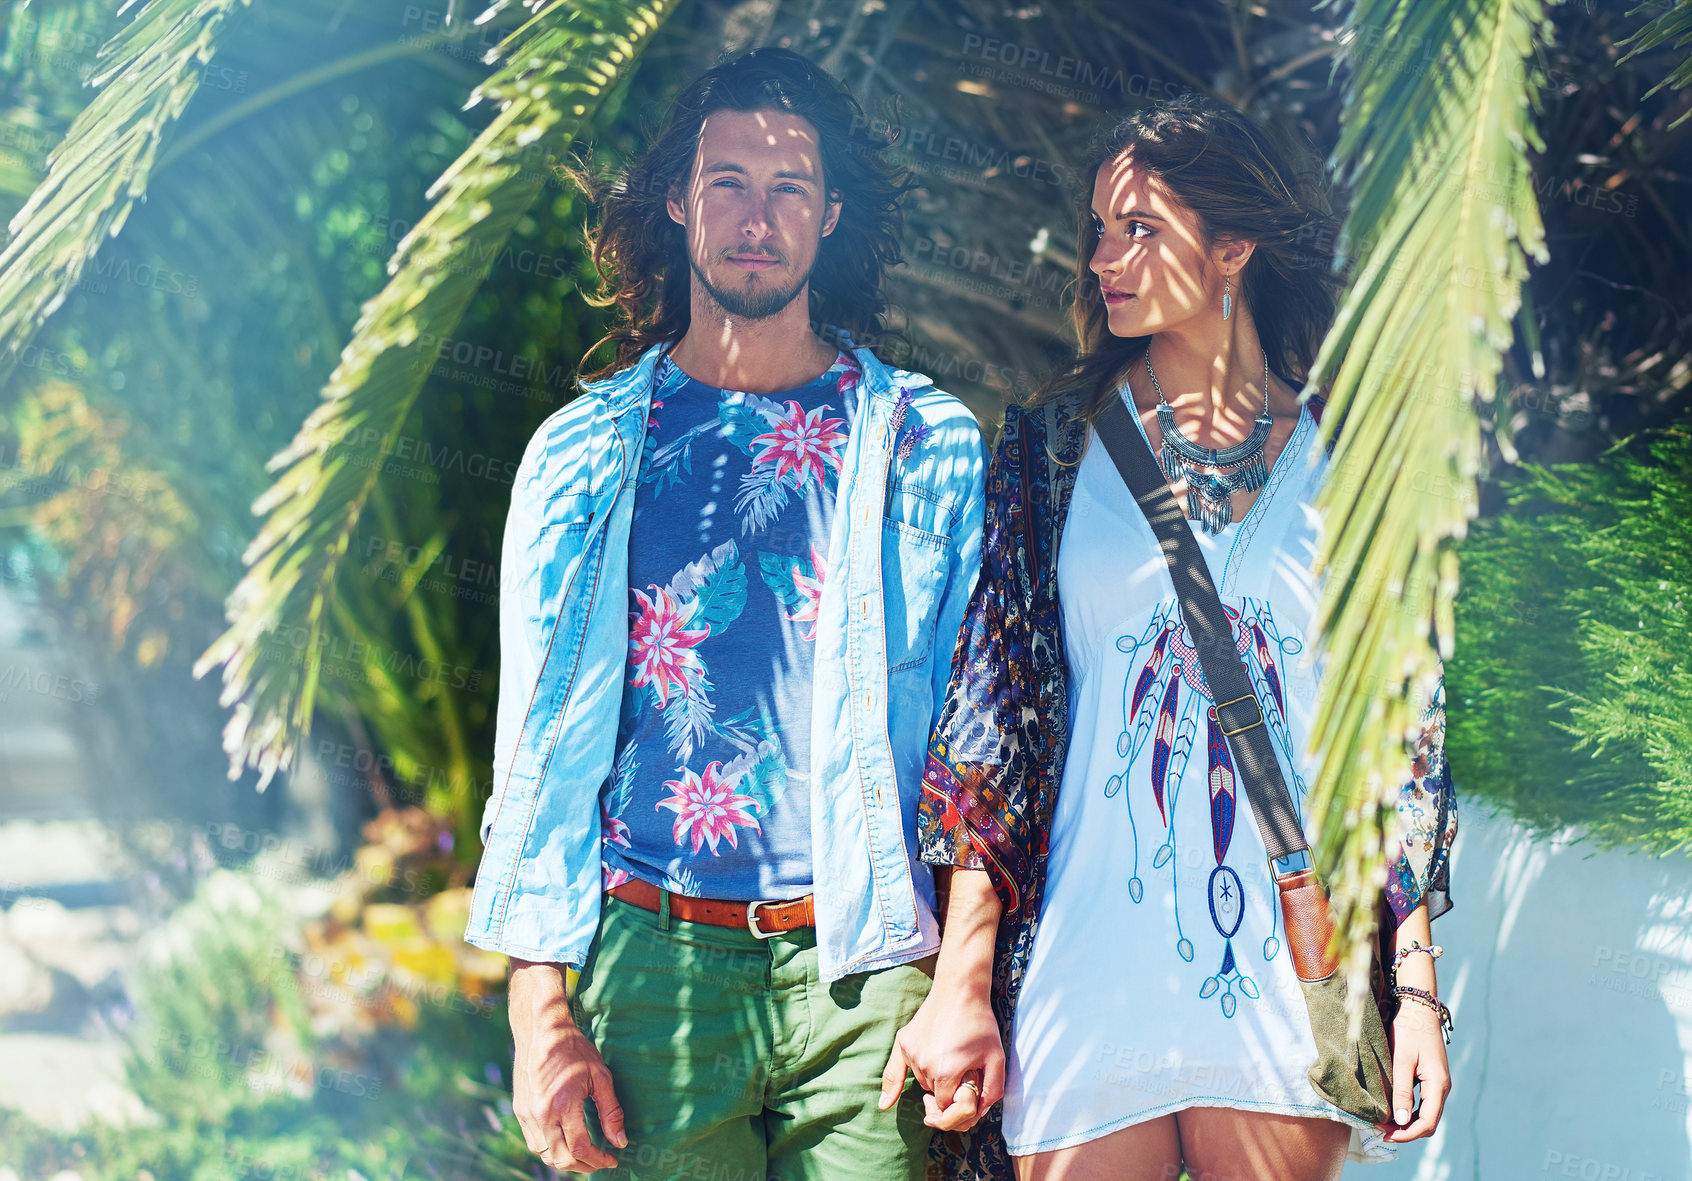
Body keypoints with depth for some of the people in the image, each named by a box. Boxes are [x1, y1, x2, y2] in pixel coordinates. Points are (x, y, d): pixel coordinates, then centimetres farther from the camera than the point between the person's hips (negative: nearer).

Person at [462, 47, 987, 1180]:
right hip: (654, 963, 1)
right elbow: (539, 747, 8)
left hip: (862, 969, 0)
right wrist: (539, 1014, -1)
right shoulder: (584, 451, 9)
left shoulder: (928, 447, 7)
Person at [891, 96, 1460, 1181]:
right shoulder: (1058, 443, 5)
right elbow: (989, 711, 2)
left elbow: (1404, 731, 7)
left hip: (1291, 963, 0)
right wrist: (961, 984, -6)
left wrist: (1416, 982, 0)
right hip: (1094, 962, 0)